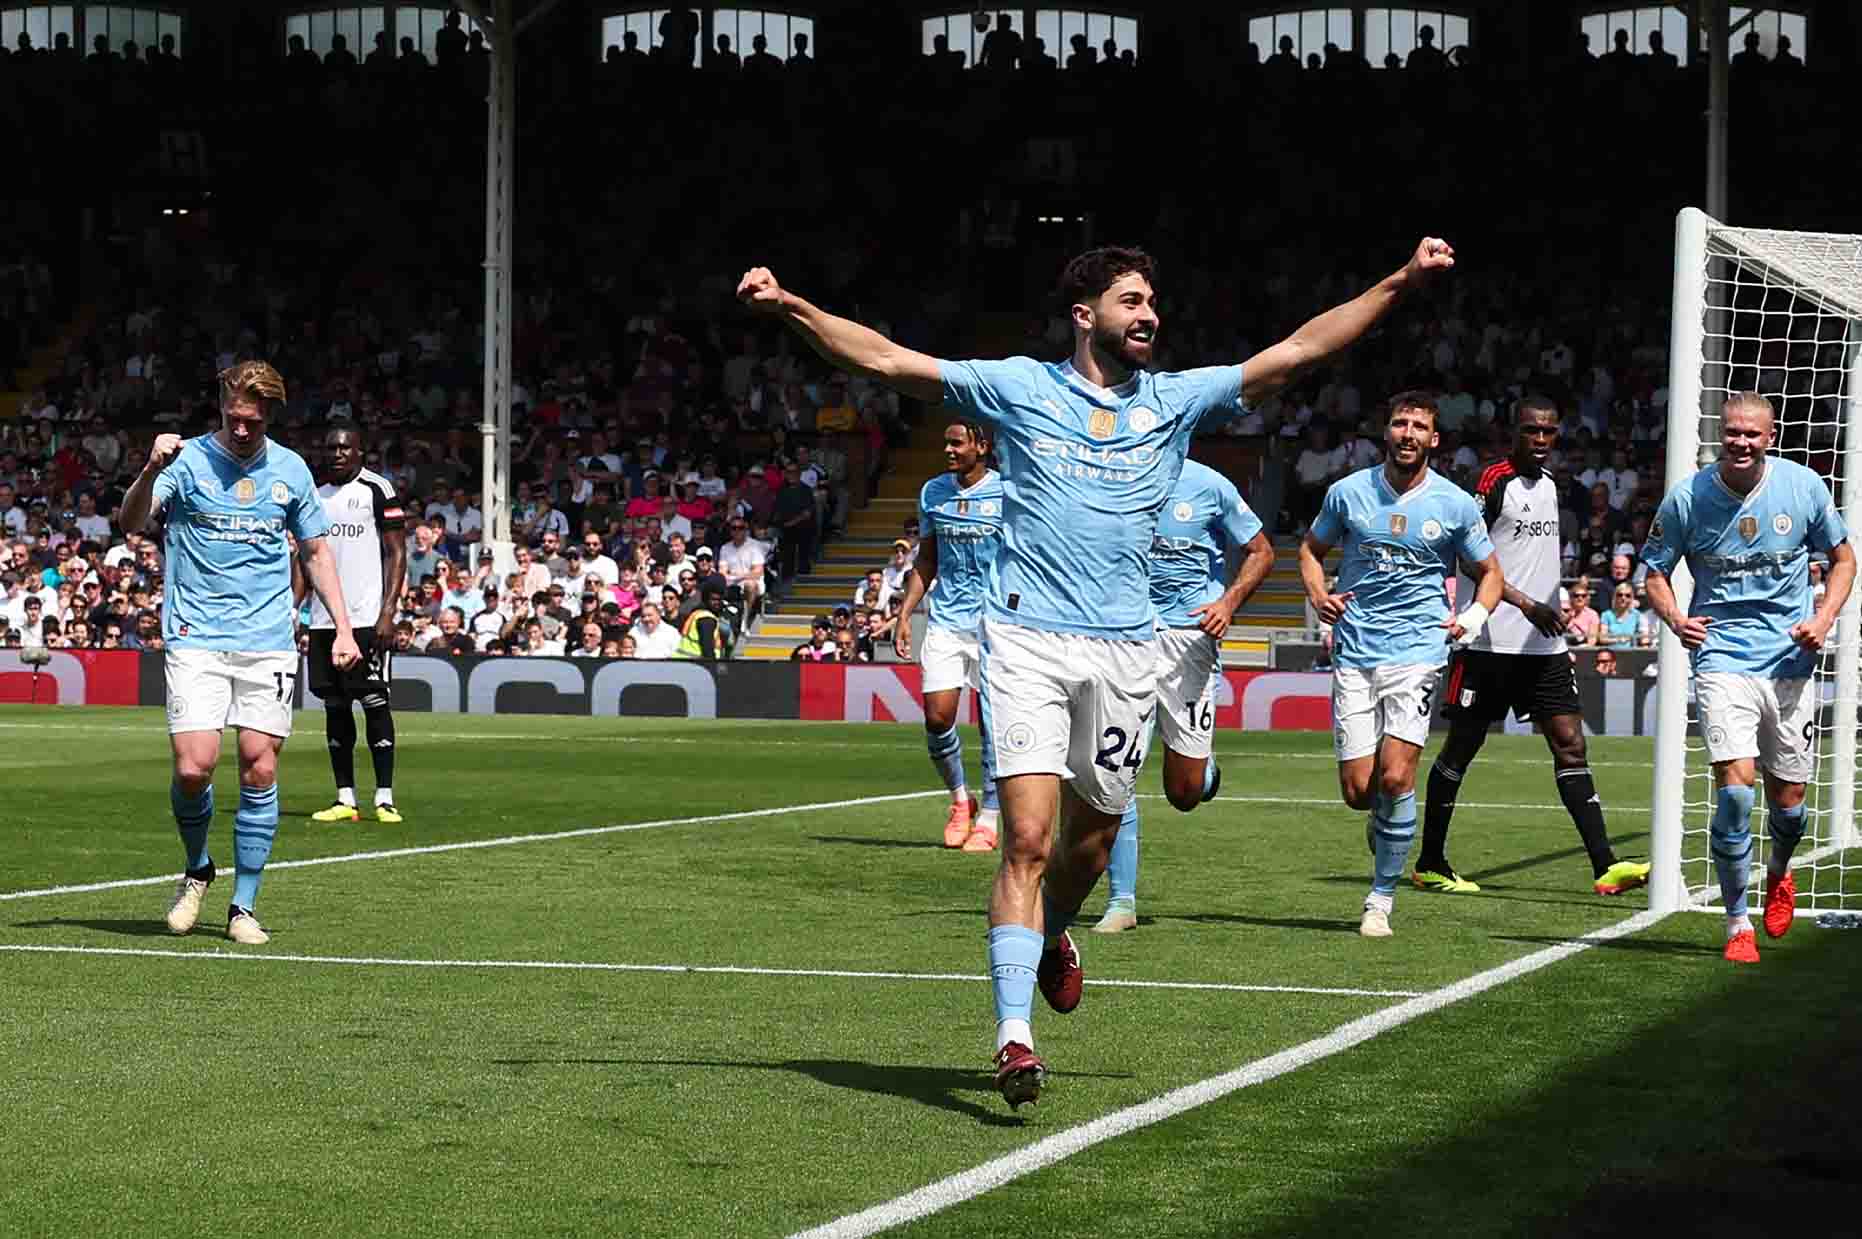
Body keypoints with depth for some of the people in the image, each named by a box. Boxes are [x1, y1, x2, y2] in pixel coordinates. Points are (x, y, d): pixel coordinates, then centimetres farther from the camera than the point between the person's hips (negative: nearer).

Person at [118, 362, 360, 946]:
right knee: (193, 768, -12)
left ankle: (243, 907, 7)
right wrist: (151, 471, -37)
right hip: (196, 640, -2)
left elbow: (316, 551, 19)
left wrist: (343, 628, 11)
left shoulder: (290, 470, 8)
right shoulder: (188, 459, -2)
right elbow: (132, 520, -17)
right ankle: (197, 871, 17)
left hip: (268, 642, 2)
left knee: (260, 771, -3)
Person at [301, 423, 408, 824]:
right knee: (335, 706, 6)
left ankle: (385, 798, -4)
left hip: (367, 619, -6)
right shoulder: (316, 497, 14)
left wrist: (387, 612, -13)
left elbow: (397, 553, -5)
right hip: (325, 620, 6)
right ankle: (345, 799, 10)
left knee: (374, 703, -7)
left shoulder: (377, 490, -2)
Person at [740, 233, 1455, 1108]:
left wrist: (1401, 282, 4)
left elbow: (1298, 350, 10)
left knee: (1092, 834, 12)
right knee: (1027, 838, -14)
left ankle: (1052, 937, 45)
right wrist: (791, 307, -8)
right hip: (1027, 637, -3)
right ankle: (1013, 1037, -17)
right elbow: (887, 360, 3)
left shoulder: (1176, 400, 11)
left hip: (1124, 646, 3)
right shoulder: (1019, 387, 5)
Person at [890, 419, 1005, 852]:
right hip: (945, 618, 4)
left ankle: (987, 819, 7)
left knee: (992, 720, -3)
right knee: (937, 716, -4)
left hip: (995, 620, -4)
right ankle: (960, 799, 19)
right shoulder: (932, 493, 8)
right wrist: (905, 613, 10)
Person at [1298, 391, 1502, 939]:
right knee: (1357, 789, -4)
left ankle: (1381, 898, -3)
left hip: (1418, 651, -2)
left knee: (1394, 775, -17)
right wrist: (1318, 595, -1)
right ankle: (1388, 826, 34)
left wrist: (1475, 615, -5)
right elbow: (1311, 548, 19)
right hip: (1354, 652, 2)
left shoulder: (1456, 504, 1)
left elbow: (1490, 573, 14)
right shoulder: (1348, 492, 3)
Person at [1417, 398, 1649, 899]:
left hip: (1543, 643, 7)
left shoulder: (1549, 483, 14)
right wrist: (1526, 604, -23)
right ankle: (1430, 864, 12)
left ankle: (1605, 867, -7)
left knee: (1570, 743, -2)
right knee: (1462, 746, 1)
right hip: (1490, 642, -7)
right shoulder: (1494, 481, -10)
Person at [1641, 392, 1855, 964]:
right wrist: (1674, 617, -15)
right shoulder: (1687, 498, -7)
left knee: (1787, 801, 6)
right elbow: (1654, 571, 6)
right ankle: (1738, 923, -3)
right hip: (1723, 656, -2)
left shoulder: (1804, 487, -3)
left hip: (1790, 660, 2)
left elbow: (1843, 559, 10)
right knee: (1735, 787, -17)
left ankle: (1778, 874, 42)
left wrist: (1822, 620, -6)